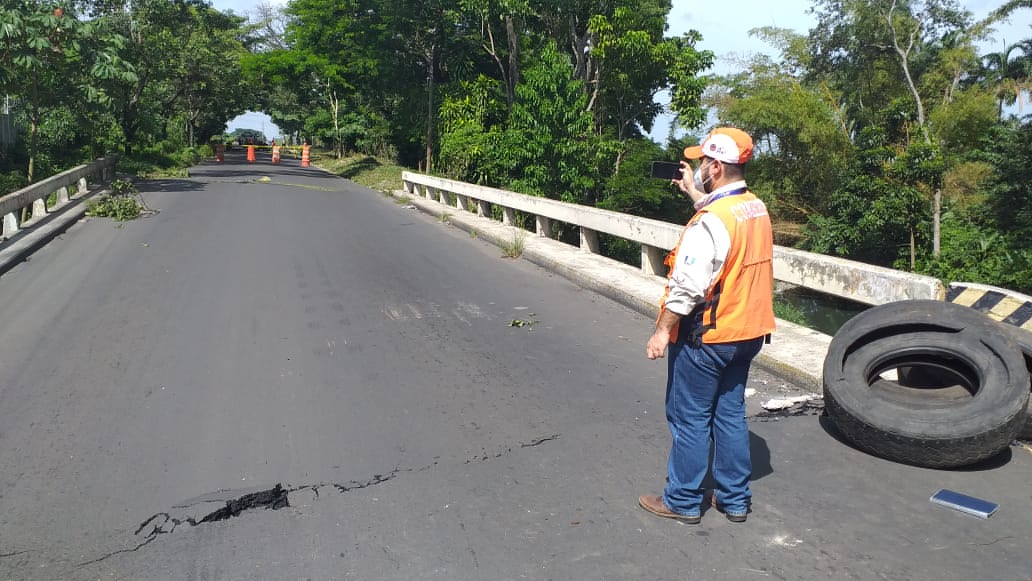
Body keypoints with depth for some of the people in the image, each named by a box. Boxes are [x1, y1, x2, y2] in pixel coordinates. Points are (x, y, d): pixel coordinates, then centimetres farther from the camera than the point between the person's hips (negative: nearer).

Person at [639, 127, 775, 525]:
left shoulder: (709, 222, -23)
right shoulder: (757, 208, 3)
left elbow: (686, 287, -24)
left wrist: (662, 331, -16)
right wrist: (695, 193, 25)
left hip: (706, 338, -8)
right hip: (747, 332, 8)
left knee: (689, 419, 6)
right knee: (730, 414, 18)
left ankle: (683, 501, 20)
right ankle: (734, 499, 29)